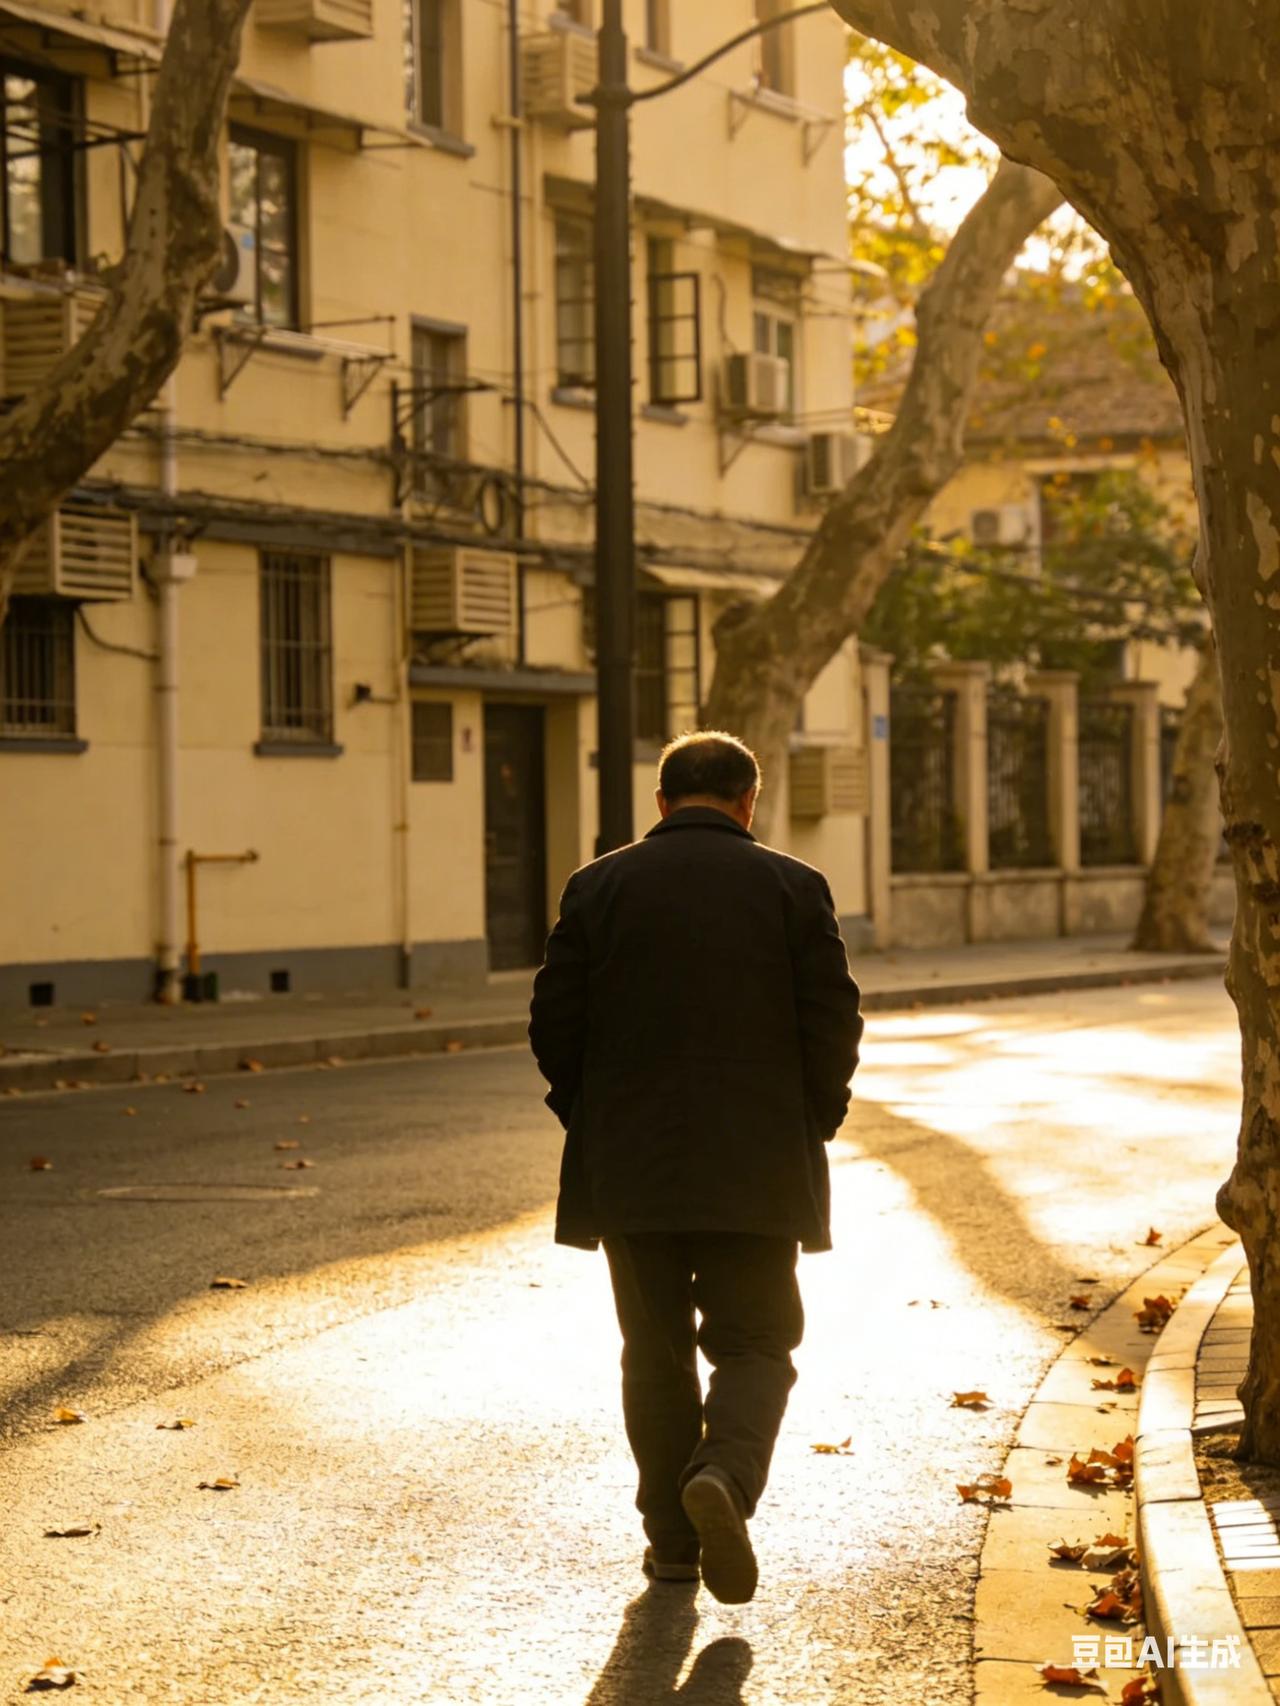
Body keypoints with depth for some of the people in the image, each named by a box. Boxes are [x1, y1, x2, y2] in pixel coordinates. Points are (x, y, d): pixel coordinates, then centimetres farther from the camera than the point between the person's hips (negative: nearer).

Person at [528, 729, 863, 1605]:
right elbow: (835, 1022, -5)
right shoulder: (792, 886, -2)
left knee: (656, 1352, 12)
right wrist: (814, 1124, 8)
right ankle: (725, 1476, -19)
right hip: (753, 1171, -1)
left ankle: (672, 1537, 13)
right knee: (754, 1344, 7)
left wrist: (590, 1119, 13)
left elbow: (555, 1023, -1)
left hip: (629, 1167, 2)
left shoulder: (599, 886, 0)